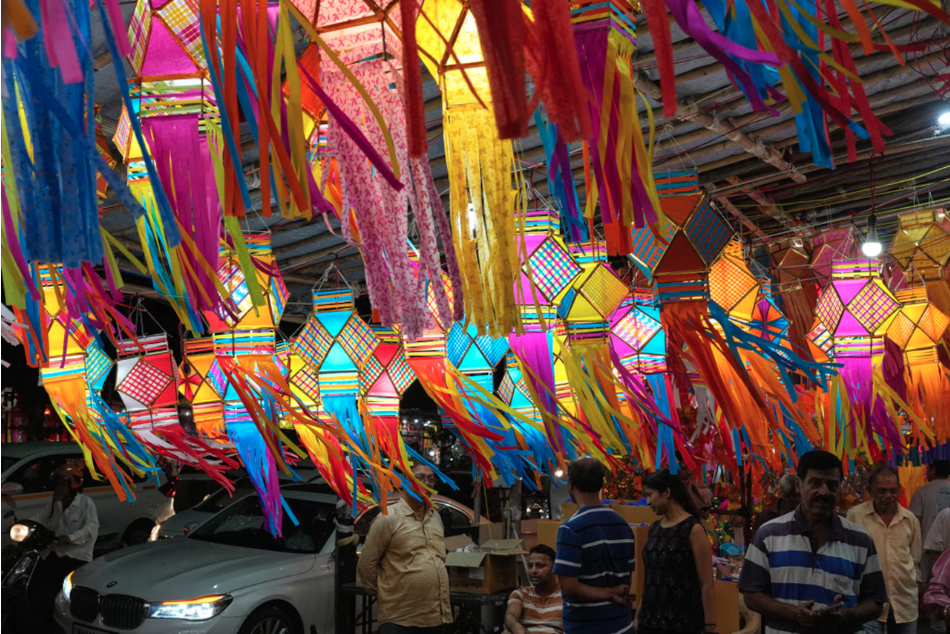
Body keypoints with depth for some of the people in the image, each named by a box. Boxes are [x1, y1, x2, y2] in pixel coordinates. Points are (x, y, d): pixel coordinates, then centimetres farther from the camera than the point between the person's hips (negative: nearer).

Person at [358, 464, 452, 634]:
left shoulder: (436, 517, 13)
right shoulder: (388, 518, -10)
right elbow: (366, 564, -7)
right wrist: (379, 594, 1)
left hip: (435, 615, 7)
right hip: (400, 619, -6)